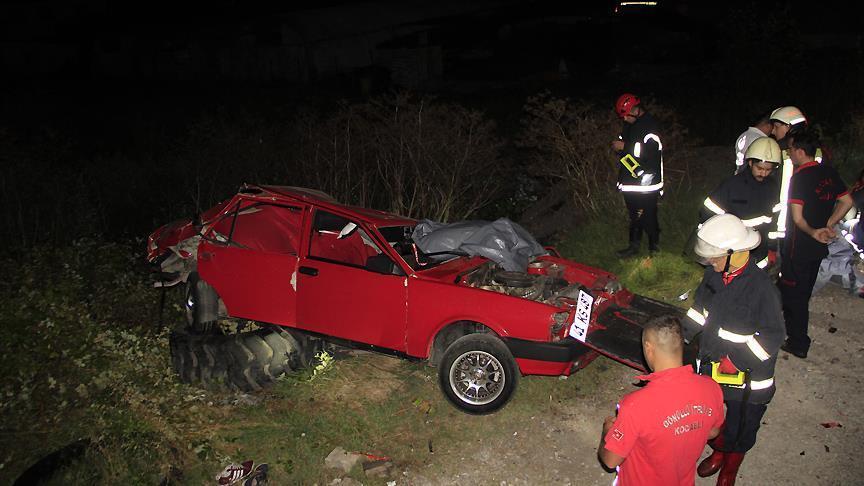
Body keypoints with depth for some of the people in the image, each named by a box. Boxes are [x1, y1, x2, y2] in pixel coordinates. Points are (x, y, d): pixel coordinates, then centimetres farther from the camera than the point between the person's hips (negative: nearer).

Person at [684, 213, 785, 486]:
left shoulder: (761, 288, -29)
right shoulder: (714, 275, -9)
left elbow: (771, 337, -21)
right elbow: (700, 310, 9)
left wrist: (733, 358, -23)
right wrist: (679, 334, 1)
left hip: (746, 377, -5)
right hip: (711, 367, 5)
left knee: (740, 427, 19)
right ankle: (718, 452, 55)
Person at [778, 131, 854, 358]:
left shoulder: (799, 177, -20)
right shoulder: (829, 172, 2)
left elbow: (797, 218, -24)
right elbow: (846, 201, 9)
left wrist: (813, 232, -15)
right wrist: (827, 226, 7)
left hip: (798, 247, -7)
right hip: (818, 247, 7)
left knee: (793, 294, 5)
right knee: (804, 292, 21)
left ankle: (798, 344, 11)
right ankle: (797, 335, 35)